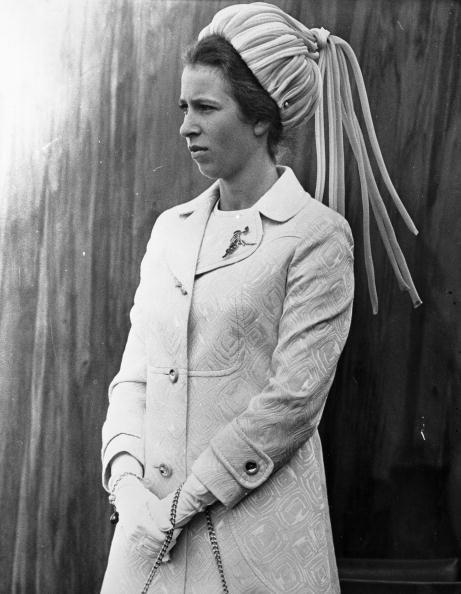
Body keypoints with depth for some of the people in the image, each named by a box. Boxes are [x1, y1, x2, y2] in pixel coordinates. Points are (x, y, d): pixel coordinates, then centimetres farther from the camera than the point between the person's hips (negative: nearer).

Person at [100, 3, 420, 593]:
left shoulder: (317, 234, -9)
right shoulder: (170, 227, 7)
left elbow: (293, 398, -14)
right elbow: (134, 370, 5)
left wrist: (186, 499, -12)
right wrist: (127, 477, -8)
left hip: (258, 520, -4)